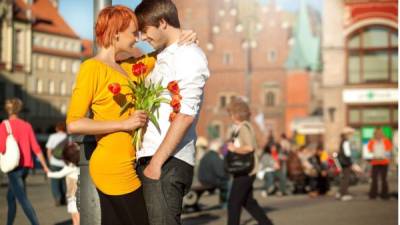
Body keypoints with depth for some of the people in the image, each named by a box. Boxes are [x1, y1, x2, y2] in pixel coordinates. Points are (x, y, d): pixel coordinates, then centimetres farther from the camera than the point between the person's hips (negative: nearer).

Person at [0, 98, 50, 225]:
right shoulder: (27, 125, 7)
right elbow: (36, 148, 2)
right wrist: (45, 166, 4)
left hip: (13, 167, -6)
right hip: (25, 167, 6)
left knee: (23, 199, -12)